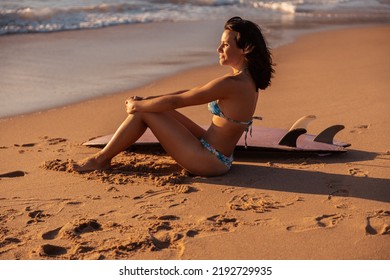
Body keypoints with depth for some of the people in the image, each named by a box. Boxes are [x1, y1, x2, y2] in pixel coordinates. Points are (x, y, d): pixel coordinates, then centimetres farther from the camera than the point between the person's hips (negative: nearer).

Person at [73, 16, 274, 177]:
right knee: (149, 107, 11)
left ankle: (101, 159, 11)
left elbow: (175, 101, -17)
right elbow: (191, 93, 13)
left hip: (208, 161, -9)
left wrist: (137, 105, -2)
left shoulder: (231, 84, -23)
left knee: (143, 111, -4)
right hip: (218, 157, 9)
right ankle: (105, 156, 19)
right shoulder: (248, 79, 8)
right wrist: (145, 100, 11)